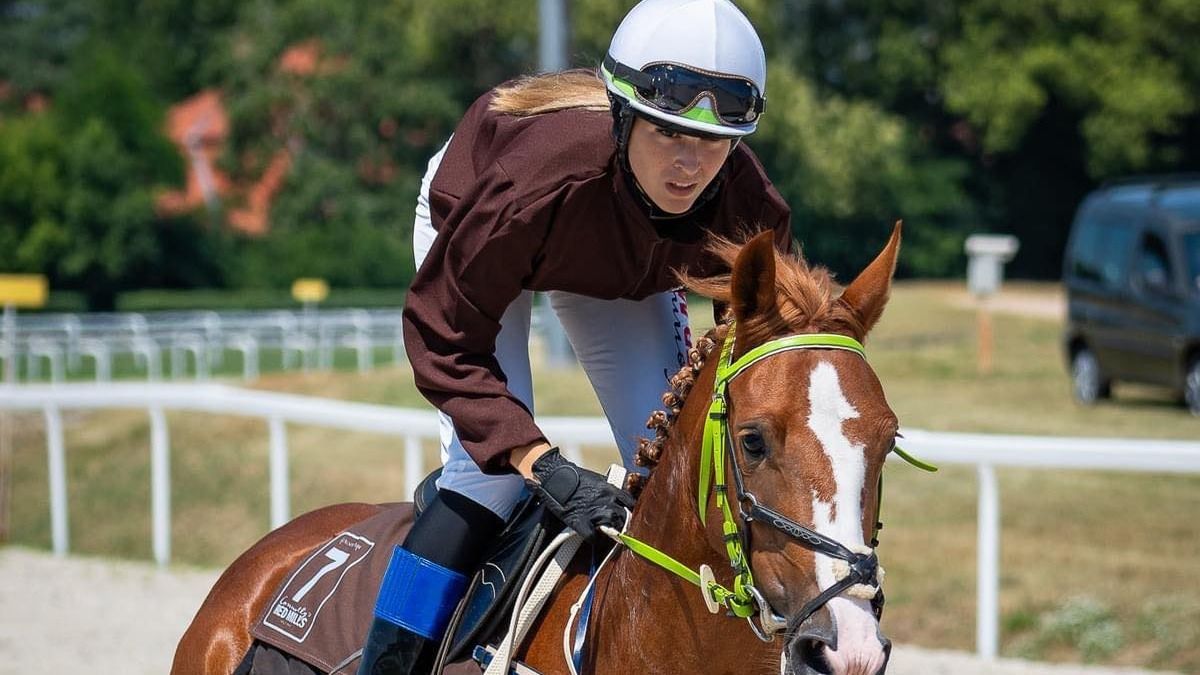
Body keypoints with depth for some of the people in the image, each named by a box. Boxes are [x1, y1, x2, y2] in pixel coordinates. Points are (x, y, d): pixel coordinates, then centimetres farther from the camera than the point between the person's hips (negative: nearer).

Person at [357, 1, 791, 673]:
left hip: (628, 266, 4)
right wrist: (543, 464, -46)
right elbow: (444, 340, -37)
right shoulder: (539, 176, -47)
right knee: (492, 465, -19)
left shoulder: (751, 209, -35)